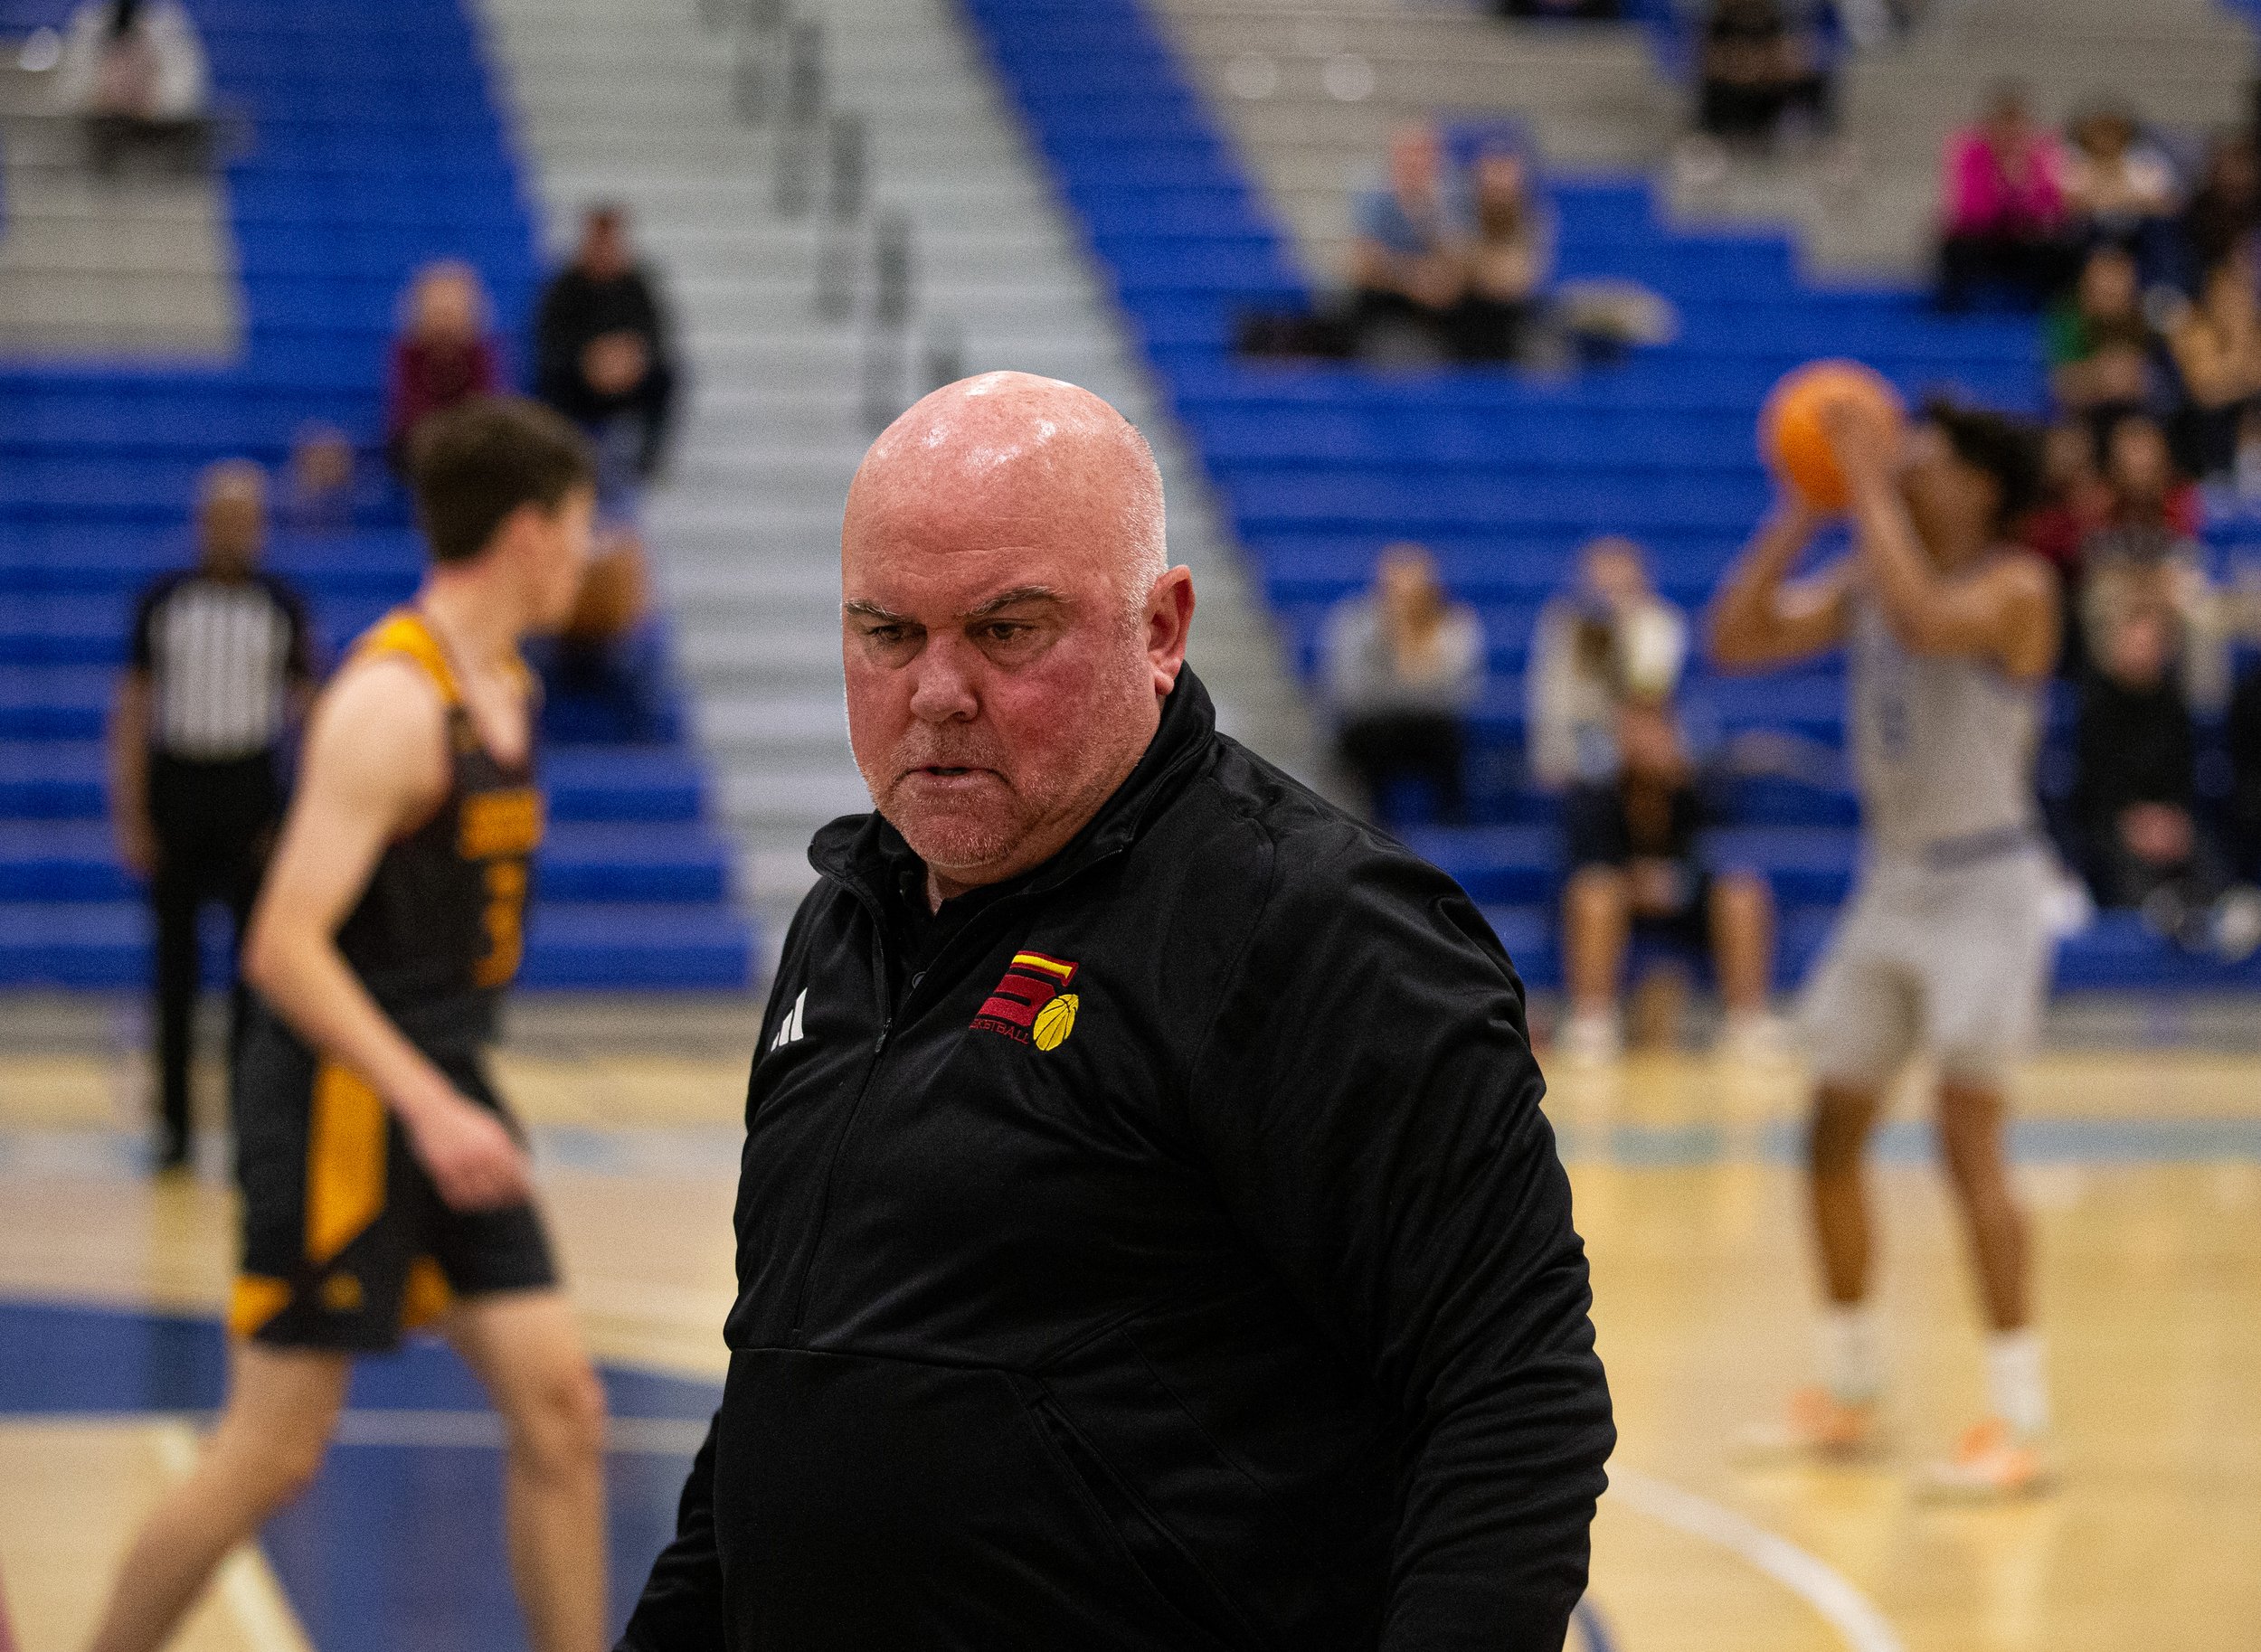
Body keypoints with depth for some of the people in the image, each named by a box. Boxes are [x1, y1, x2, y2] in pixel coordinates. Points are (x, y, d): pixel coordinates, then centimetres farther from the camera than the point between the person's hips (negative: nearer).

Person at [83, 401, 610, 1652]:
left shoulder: (504, 687, 10)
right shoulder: (390, 702, -19)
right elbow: (285, 948, -25)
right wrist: (431, 1108, -29)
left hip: (440, 1088, 9)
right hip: (340, 1097, -9)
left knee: (560, 1411, 3)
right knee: (274, 1452, -4)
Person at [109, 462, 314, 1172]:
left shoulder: (282, 607, 1)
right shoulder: (163, 602, 1)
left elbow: (305, 713, 4)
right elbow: (134, 711, 3)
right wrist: (130, 815, -3)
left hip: (250, 790, 0)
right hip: (175, 786, 0)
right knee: (175, 959, 5)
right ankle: (173, 1120, 13)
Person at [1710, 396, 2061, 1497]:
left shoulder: (2014, 588, -15)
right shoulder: (1863, 580, 7)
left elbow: (1923, 619, -35)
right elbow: (1737, 641, 2)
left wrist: (1870, 487, -26)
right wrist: (1800, 511, -4)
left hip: (1986, 888, -8)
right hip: (1892, 882, 8)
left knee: (1966, 1139, -15)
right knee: (1833, 1134, 11)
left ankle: (2020, 1422, -11)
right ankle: (1848, 1393, 25)